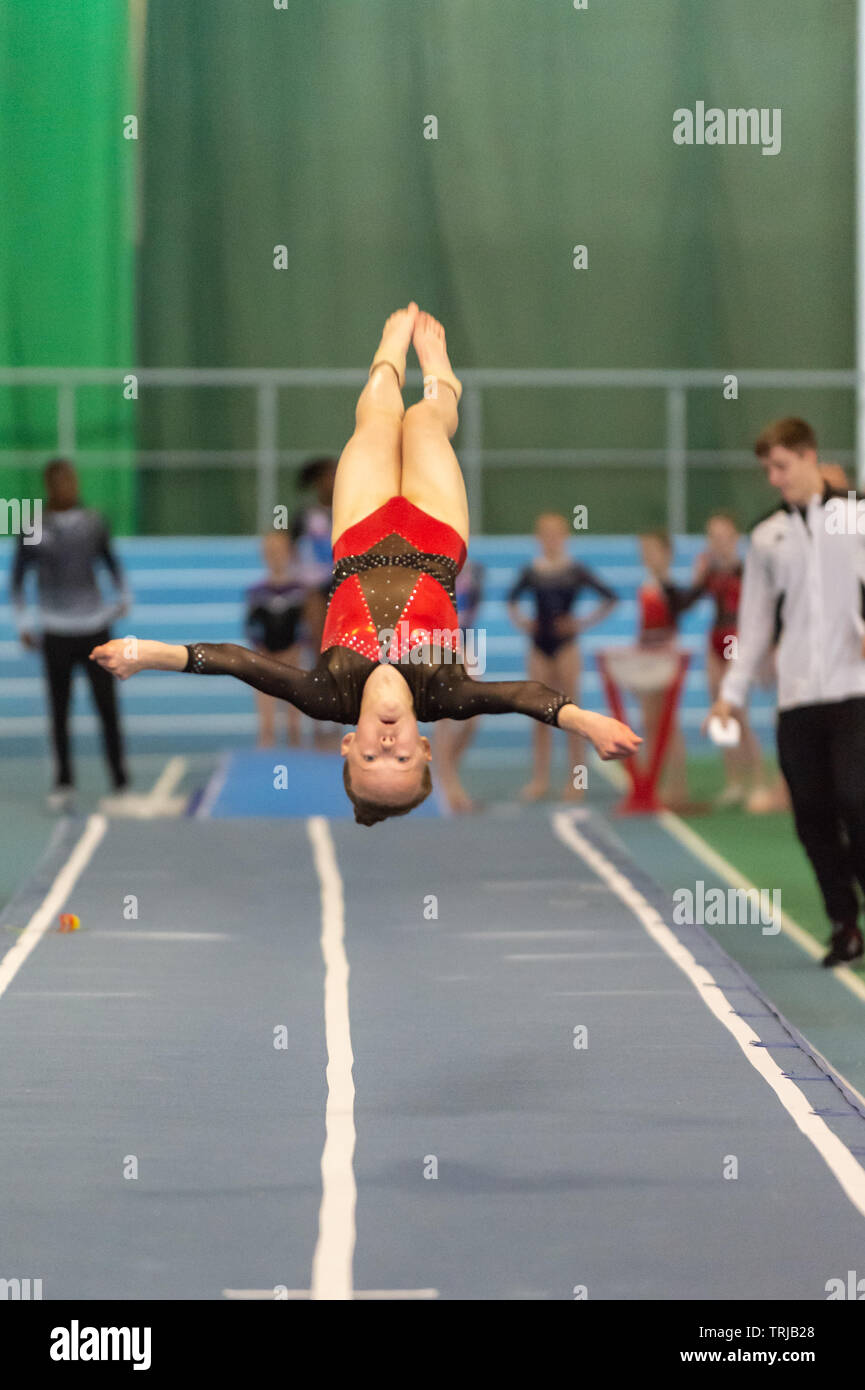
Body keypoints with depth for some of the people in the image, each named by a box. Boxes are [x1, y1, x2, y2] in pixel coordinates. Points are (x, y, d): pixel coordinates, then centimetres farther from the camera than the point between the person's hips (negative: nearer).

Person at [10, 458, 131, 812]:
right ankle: (63, 785, 13)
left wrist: (123, 597, 8)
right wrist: (23, 624, 0)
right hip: (56, 633, -1)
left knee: (107, 709, -1)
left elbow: (111, 562, 19)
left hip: (96, 628, 1)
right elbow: (17, 579, 6)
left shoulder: (93, 522, 3)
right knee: (59, 712, 4)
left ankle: (120, 783, 4)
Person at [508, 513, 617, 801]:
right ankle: (539, 779, 10)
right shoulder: (531, 572, 4)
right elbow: (512, 600, 22)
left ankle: (576, 780, 6)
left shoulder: (575, 572, -4)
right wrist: (521, 622, 6)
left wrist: (583, 623, -7)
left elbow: (610, 599, -3)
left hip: (565, 645, -3)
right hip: (539, 645, 3)